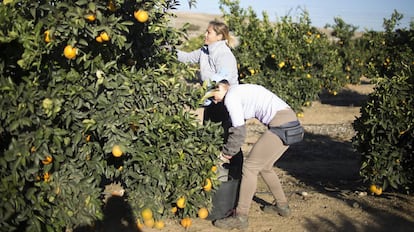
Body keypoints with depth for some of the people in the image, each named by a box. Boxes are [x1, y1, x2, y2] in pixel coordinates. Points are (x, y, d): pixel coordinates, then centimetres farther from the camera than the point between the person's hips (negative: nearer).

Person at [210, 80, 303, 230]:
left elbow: (239, 132, -6)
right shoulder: (240, 91, 23)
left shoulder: (230, 97, -5)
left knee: (250, 166, -3)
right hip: (289, 120, 10)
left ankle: (240, 217, 1)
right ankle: (282, 206, 33)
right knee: (263, 165, 22)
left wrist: (226, 153, 8)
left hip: (281, 125, -10)